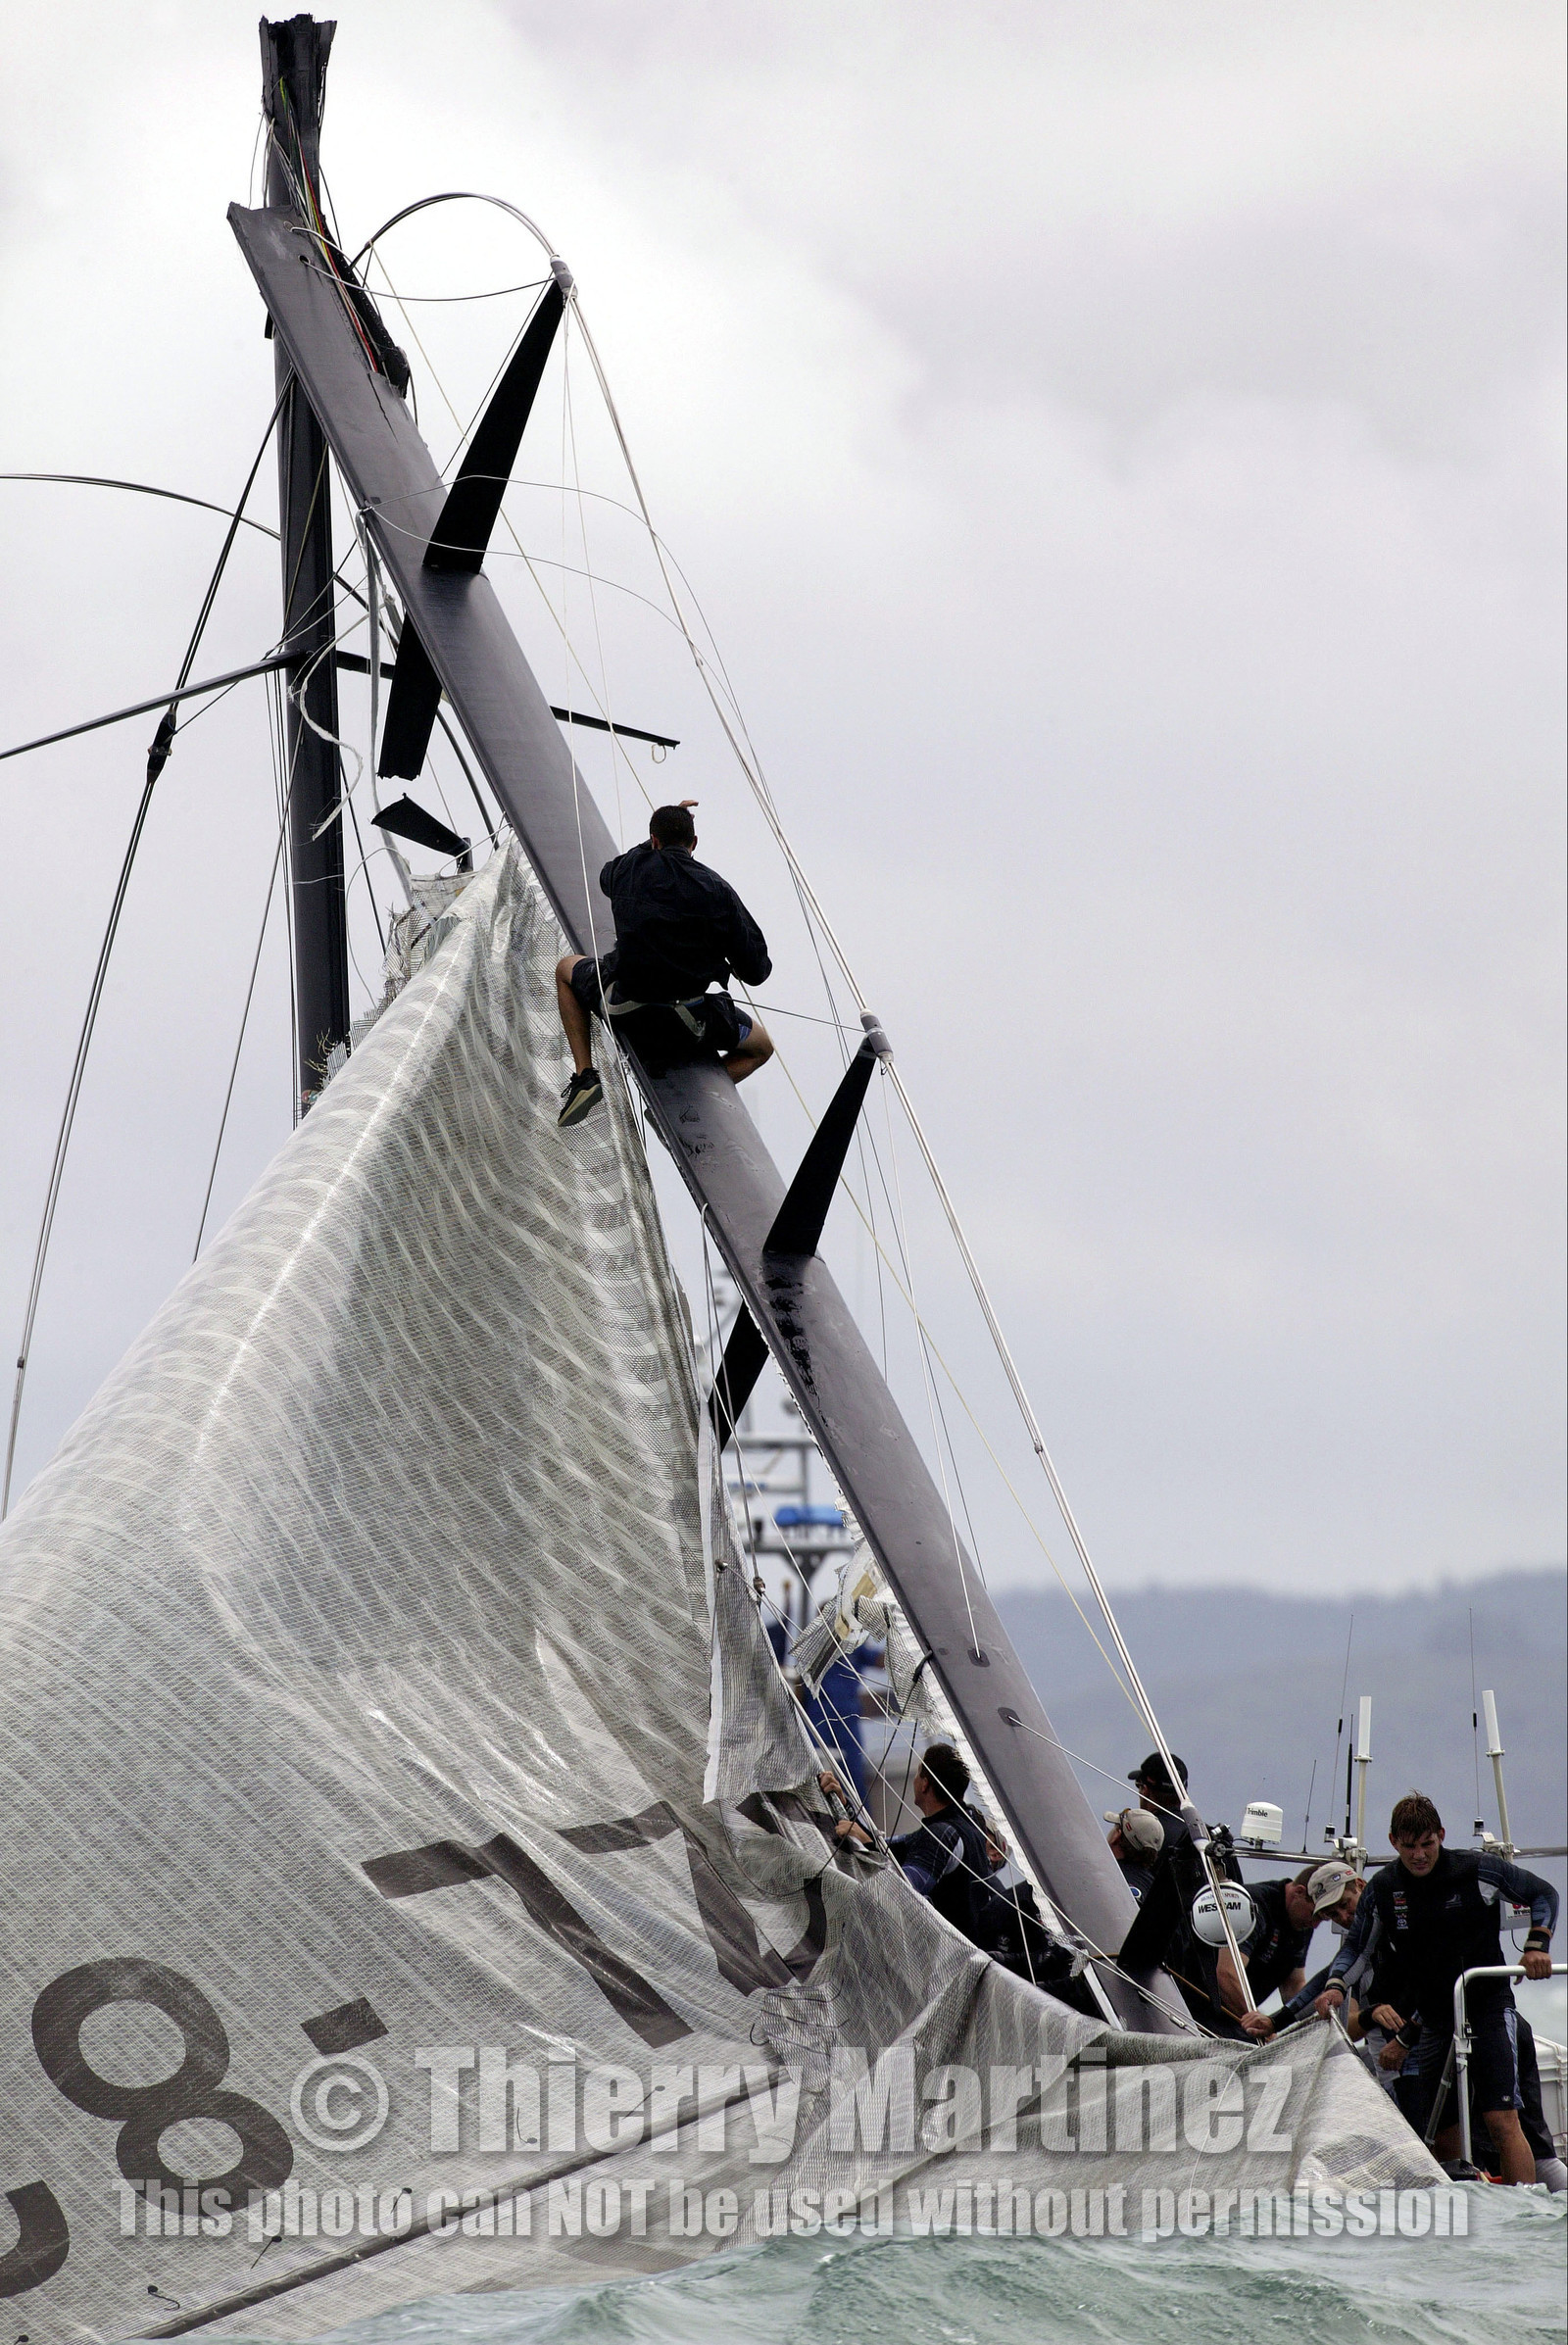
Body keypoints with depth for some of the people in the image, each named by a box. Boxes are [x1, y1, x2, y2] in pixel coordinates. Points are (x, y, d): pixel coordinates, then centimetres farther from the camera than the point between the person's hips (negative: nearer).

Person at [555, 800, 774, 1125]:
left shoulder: (630, 869, -1)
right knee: (761, 1046, 26)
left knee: (566, 967, 33)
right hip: (688, 1030, -2)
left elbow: (606, 879, 29)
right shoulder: (717, 891, -7)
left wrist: (659, 835, 34)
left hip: (623, 1011, 2)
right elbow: (756, 972, -3)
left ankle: (584, 1077, 18)